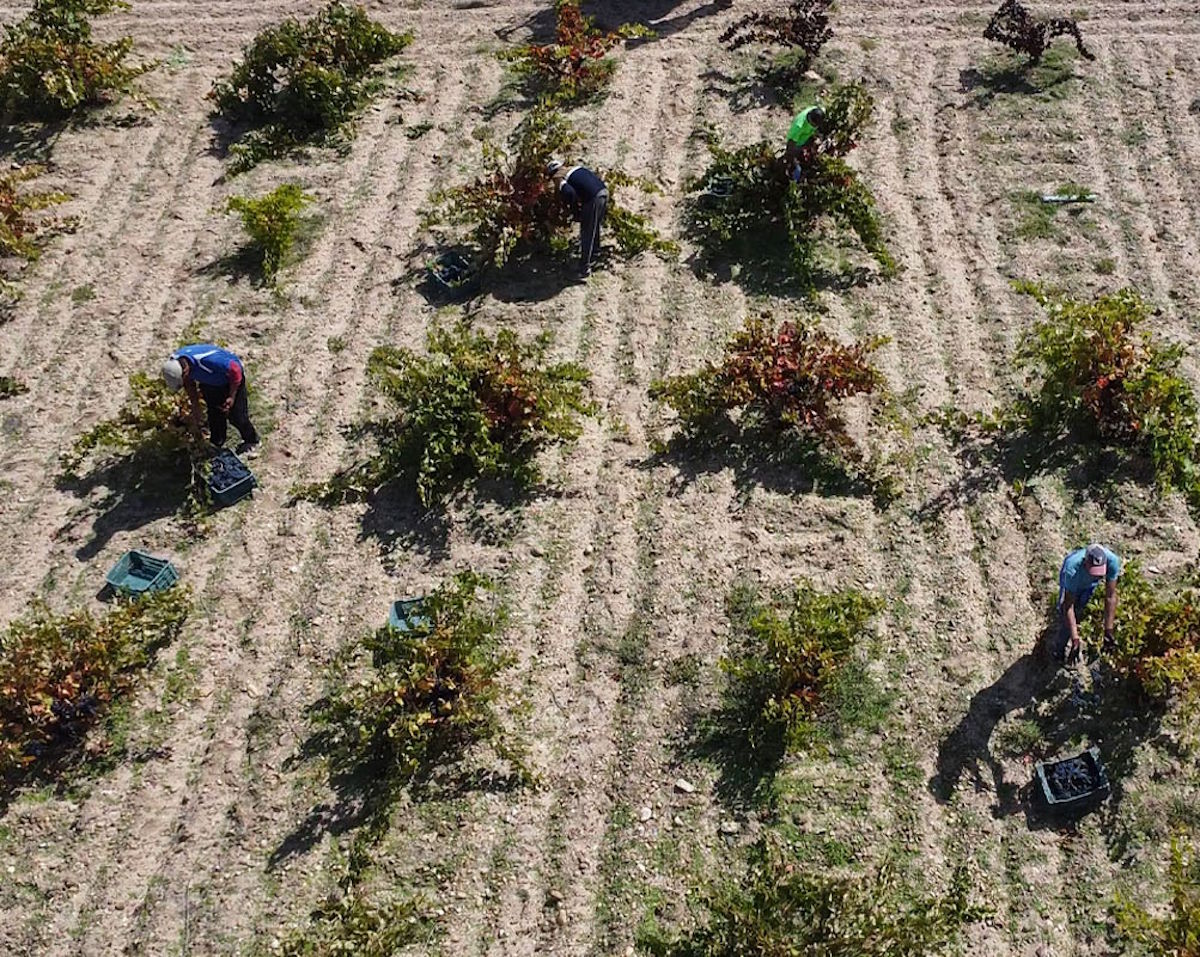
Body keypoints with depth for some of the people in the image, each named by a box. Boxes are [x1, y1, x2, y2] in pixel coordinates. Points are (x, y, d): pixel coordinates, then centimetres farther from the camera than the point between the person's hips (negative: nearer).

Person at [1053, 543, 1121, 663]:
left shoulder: (1112, 561, -43)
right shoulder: (1072, 568, -48)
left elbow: (1110, 596, -34)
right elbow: (1068, 605, -41)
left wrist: (1108, 630, -34)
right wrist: (1074, 637, -44)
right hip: (1073, 580, -2)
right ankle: (1061, 647, 14)